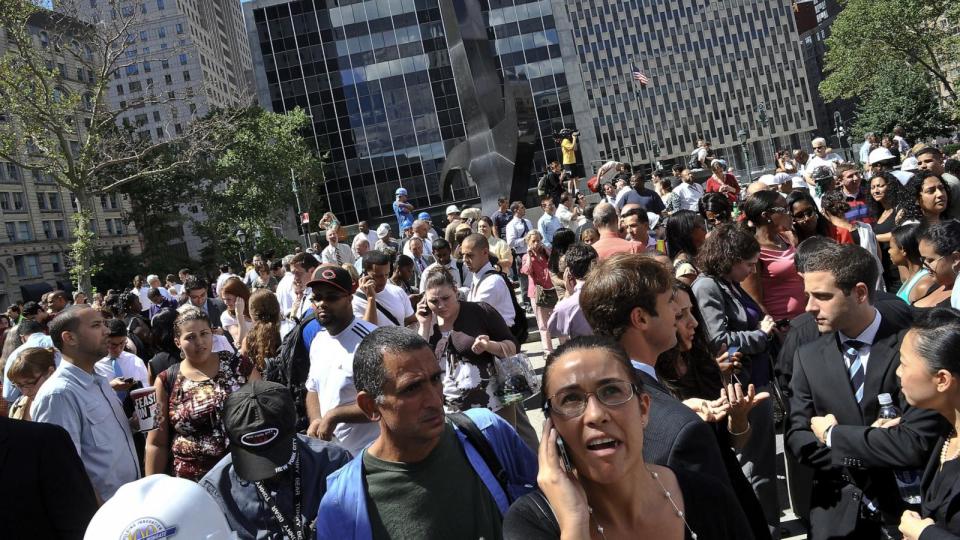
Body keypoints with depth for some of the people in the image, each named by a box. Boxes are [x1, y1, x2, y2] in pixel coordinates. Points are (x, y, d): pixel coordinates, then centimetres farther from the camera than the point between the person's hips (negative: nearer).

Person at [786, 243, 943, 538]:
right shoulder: (808, 357, -2)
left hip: (905, 507, -3)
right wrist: (878, 446, -17)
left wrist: (834, 434, -15)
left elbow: (917, 444, -24)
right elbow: (797, 437, -4)